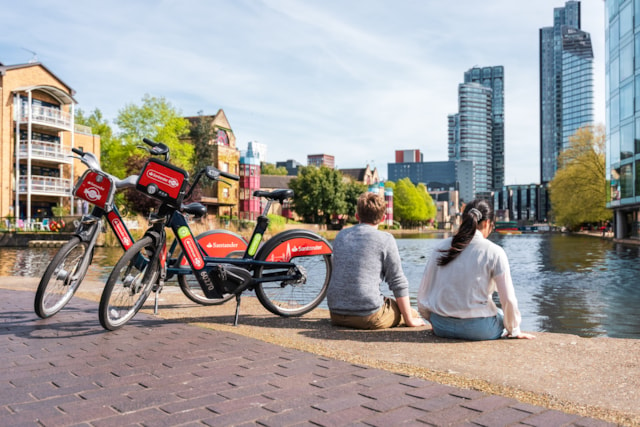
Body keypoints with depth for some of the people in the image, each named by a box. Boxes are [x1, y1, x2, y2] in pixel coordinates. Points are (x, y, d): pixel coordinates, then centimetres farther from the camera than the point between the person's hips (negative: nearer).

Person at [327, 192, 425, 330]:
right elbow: (398, 283, -5)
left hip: (337, 315, 6)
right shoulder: (385, 239, -5)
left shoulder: (340, 235, 12)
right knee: (414, 314, 16)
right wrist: (409, 320, 5)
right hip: (369, 316, -6)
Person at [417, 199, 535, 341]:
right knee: (502, 316, 29)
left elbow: (423, 292, 5)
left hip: (441, 327, 4)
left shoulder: (442, 247, 2)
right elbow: (508, 299, -7)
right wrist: (514, 330, 10)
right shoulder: (494, 252, -9)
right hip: (477, 329, -3)